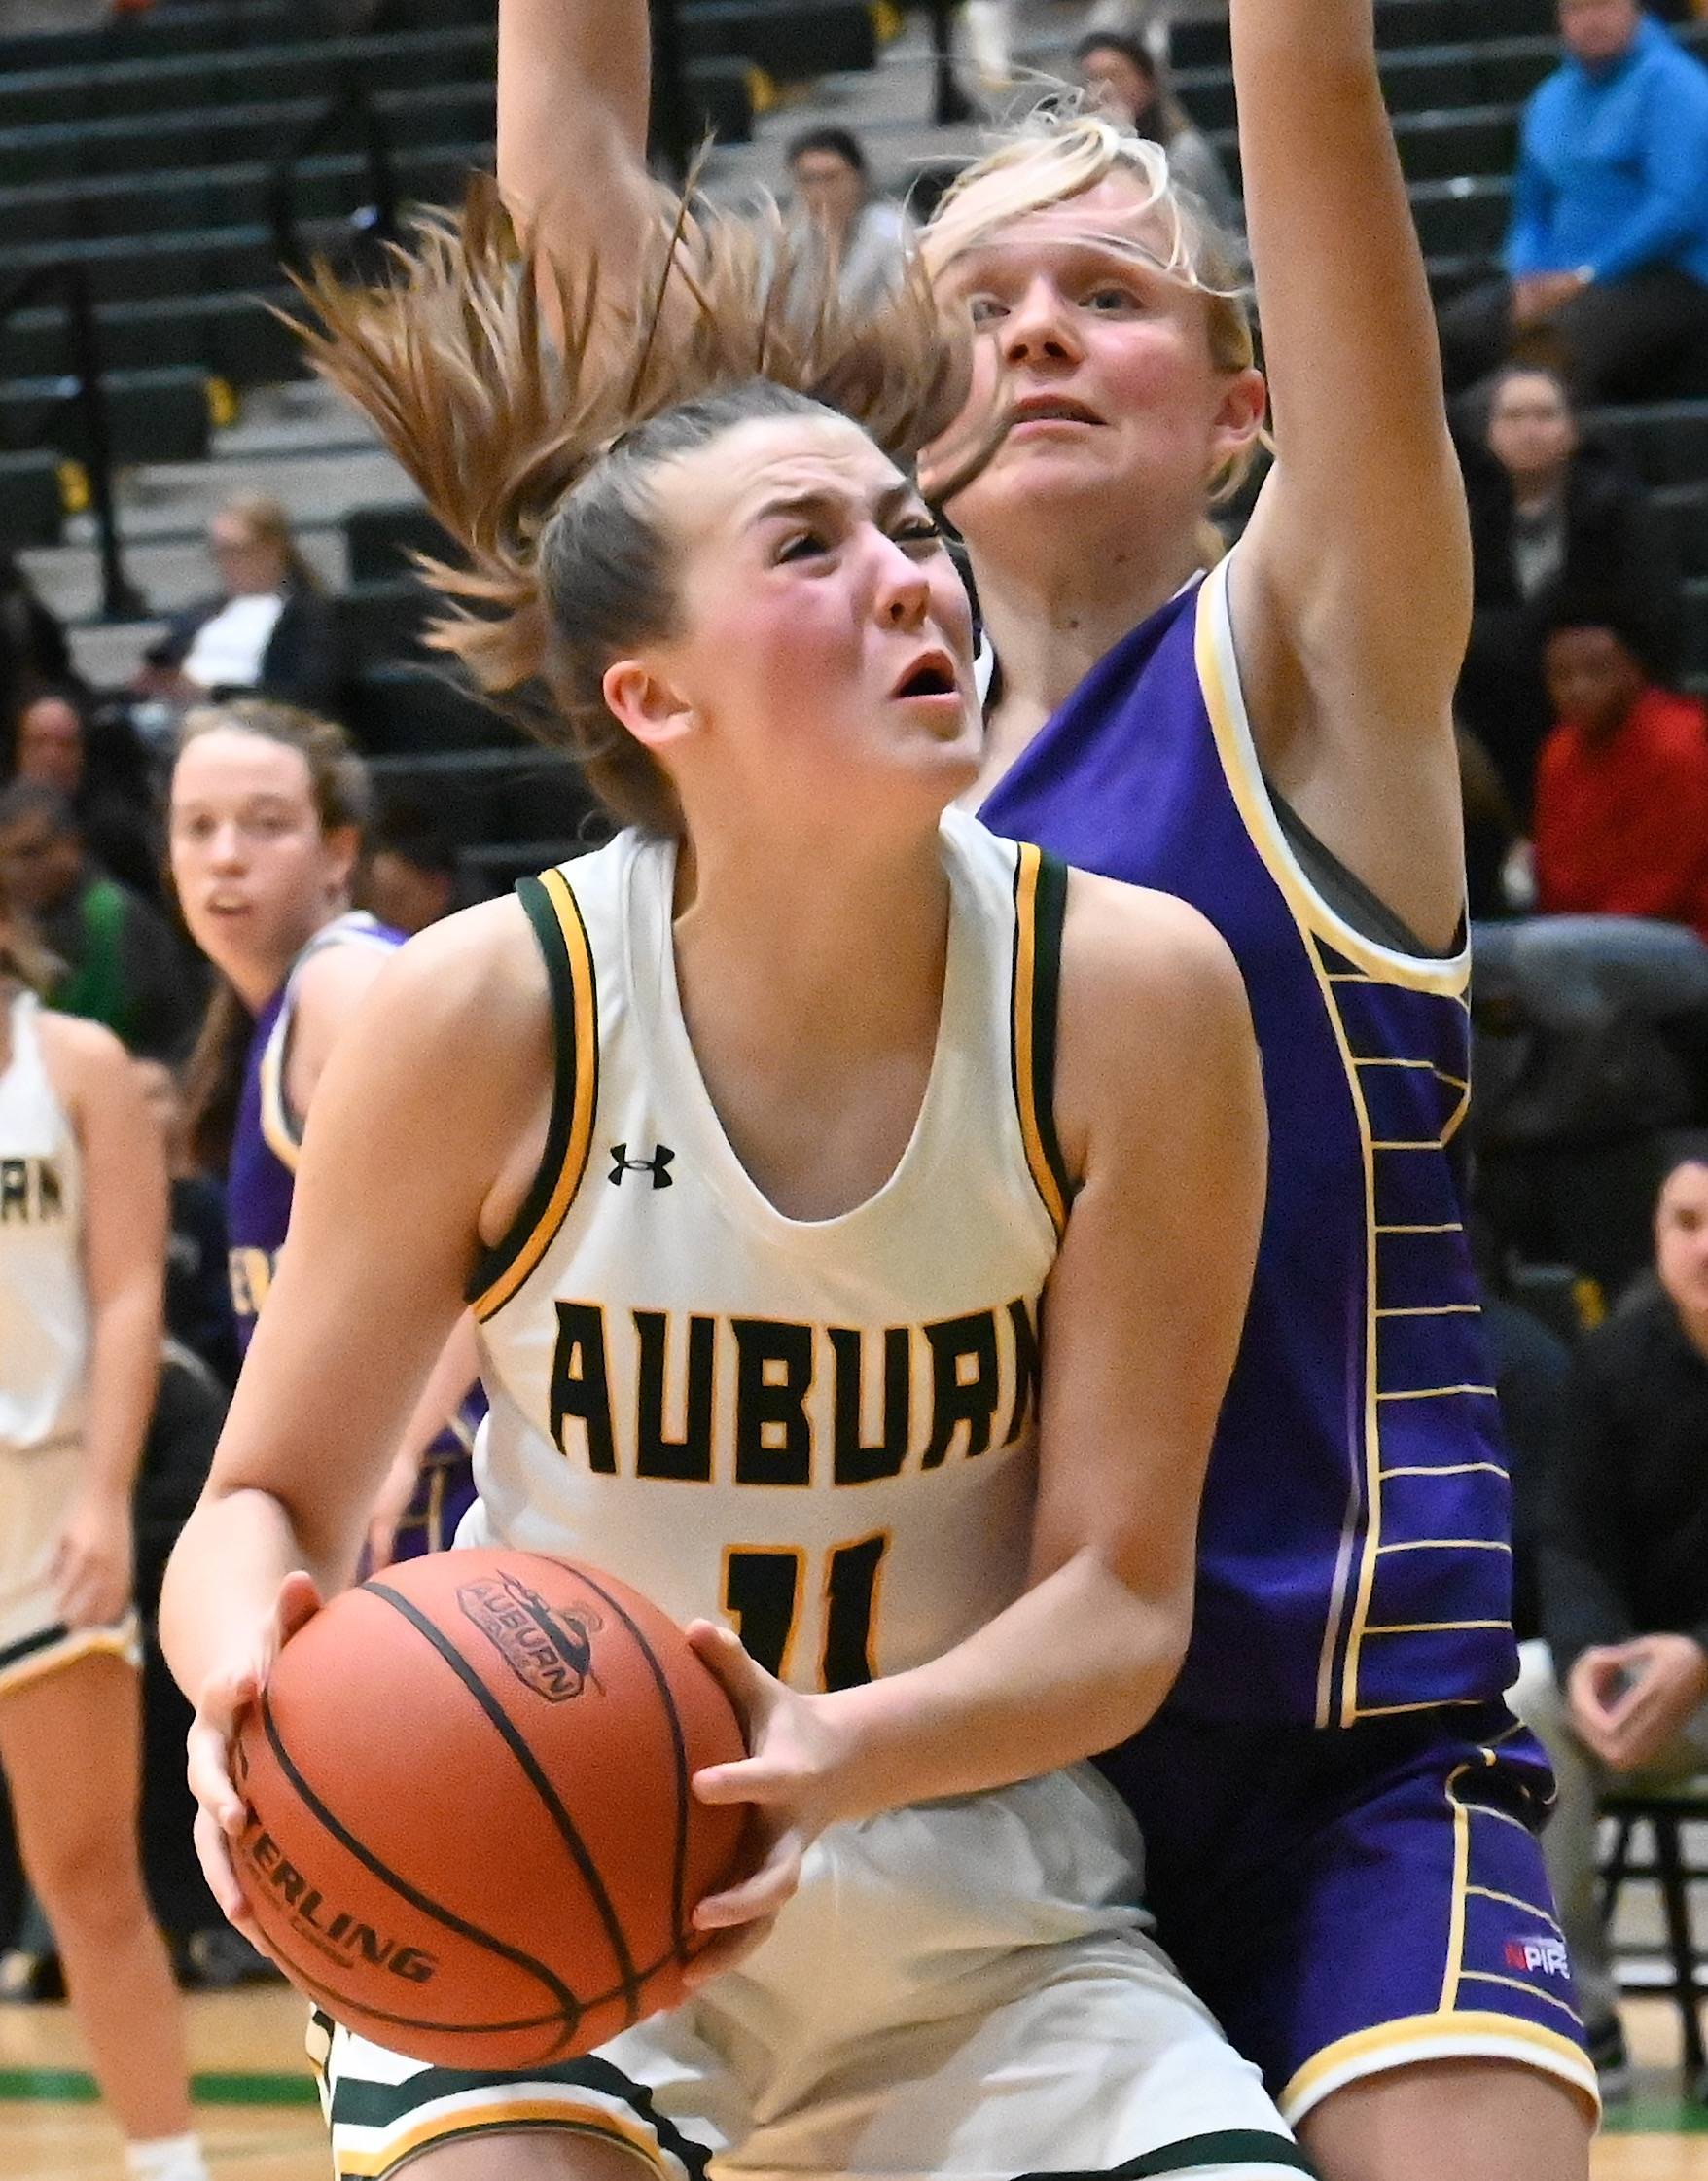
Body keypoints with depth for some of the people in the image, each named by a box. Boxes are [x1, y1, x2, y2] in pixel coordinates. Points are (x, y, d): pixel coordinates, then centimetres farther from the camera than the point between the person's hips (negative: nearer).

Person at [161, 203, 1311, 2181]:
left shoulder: (1132, 995, -13)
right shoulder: (484, 1013, -14)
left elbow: (1121, 1593, -10)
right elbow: (272, 1499, -5)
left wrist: (841, 1760, -29)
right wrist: (260, 1684, -29)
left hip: (982, 1912, 1)